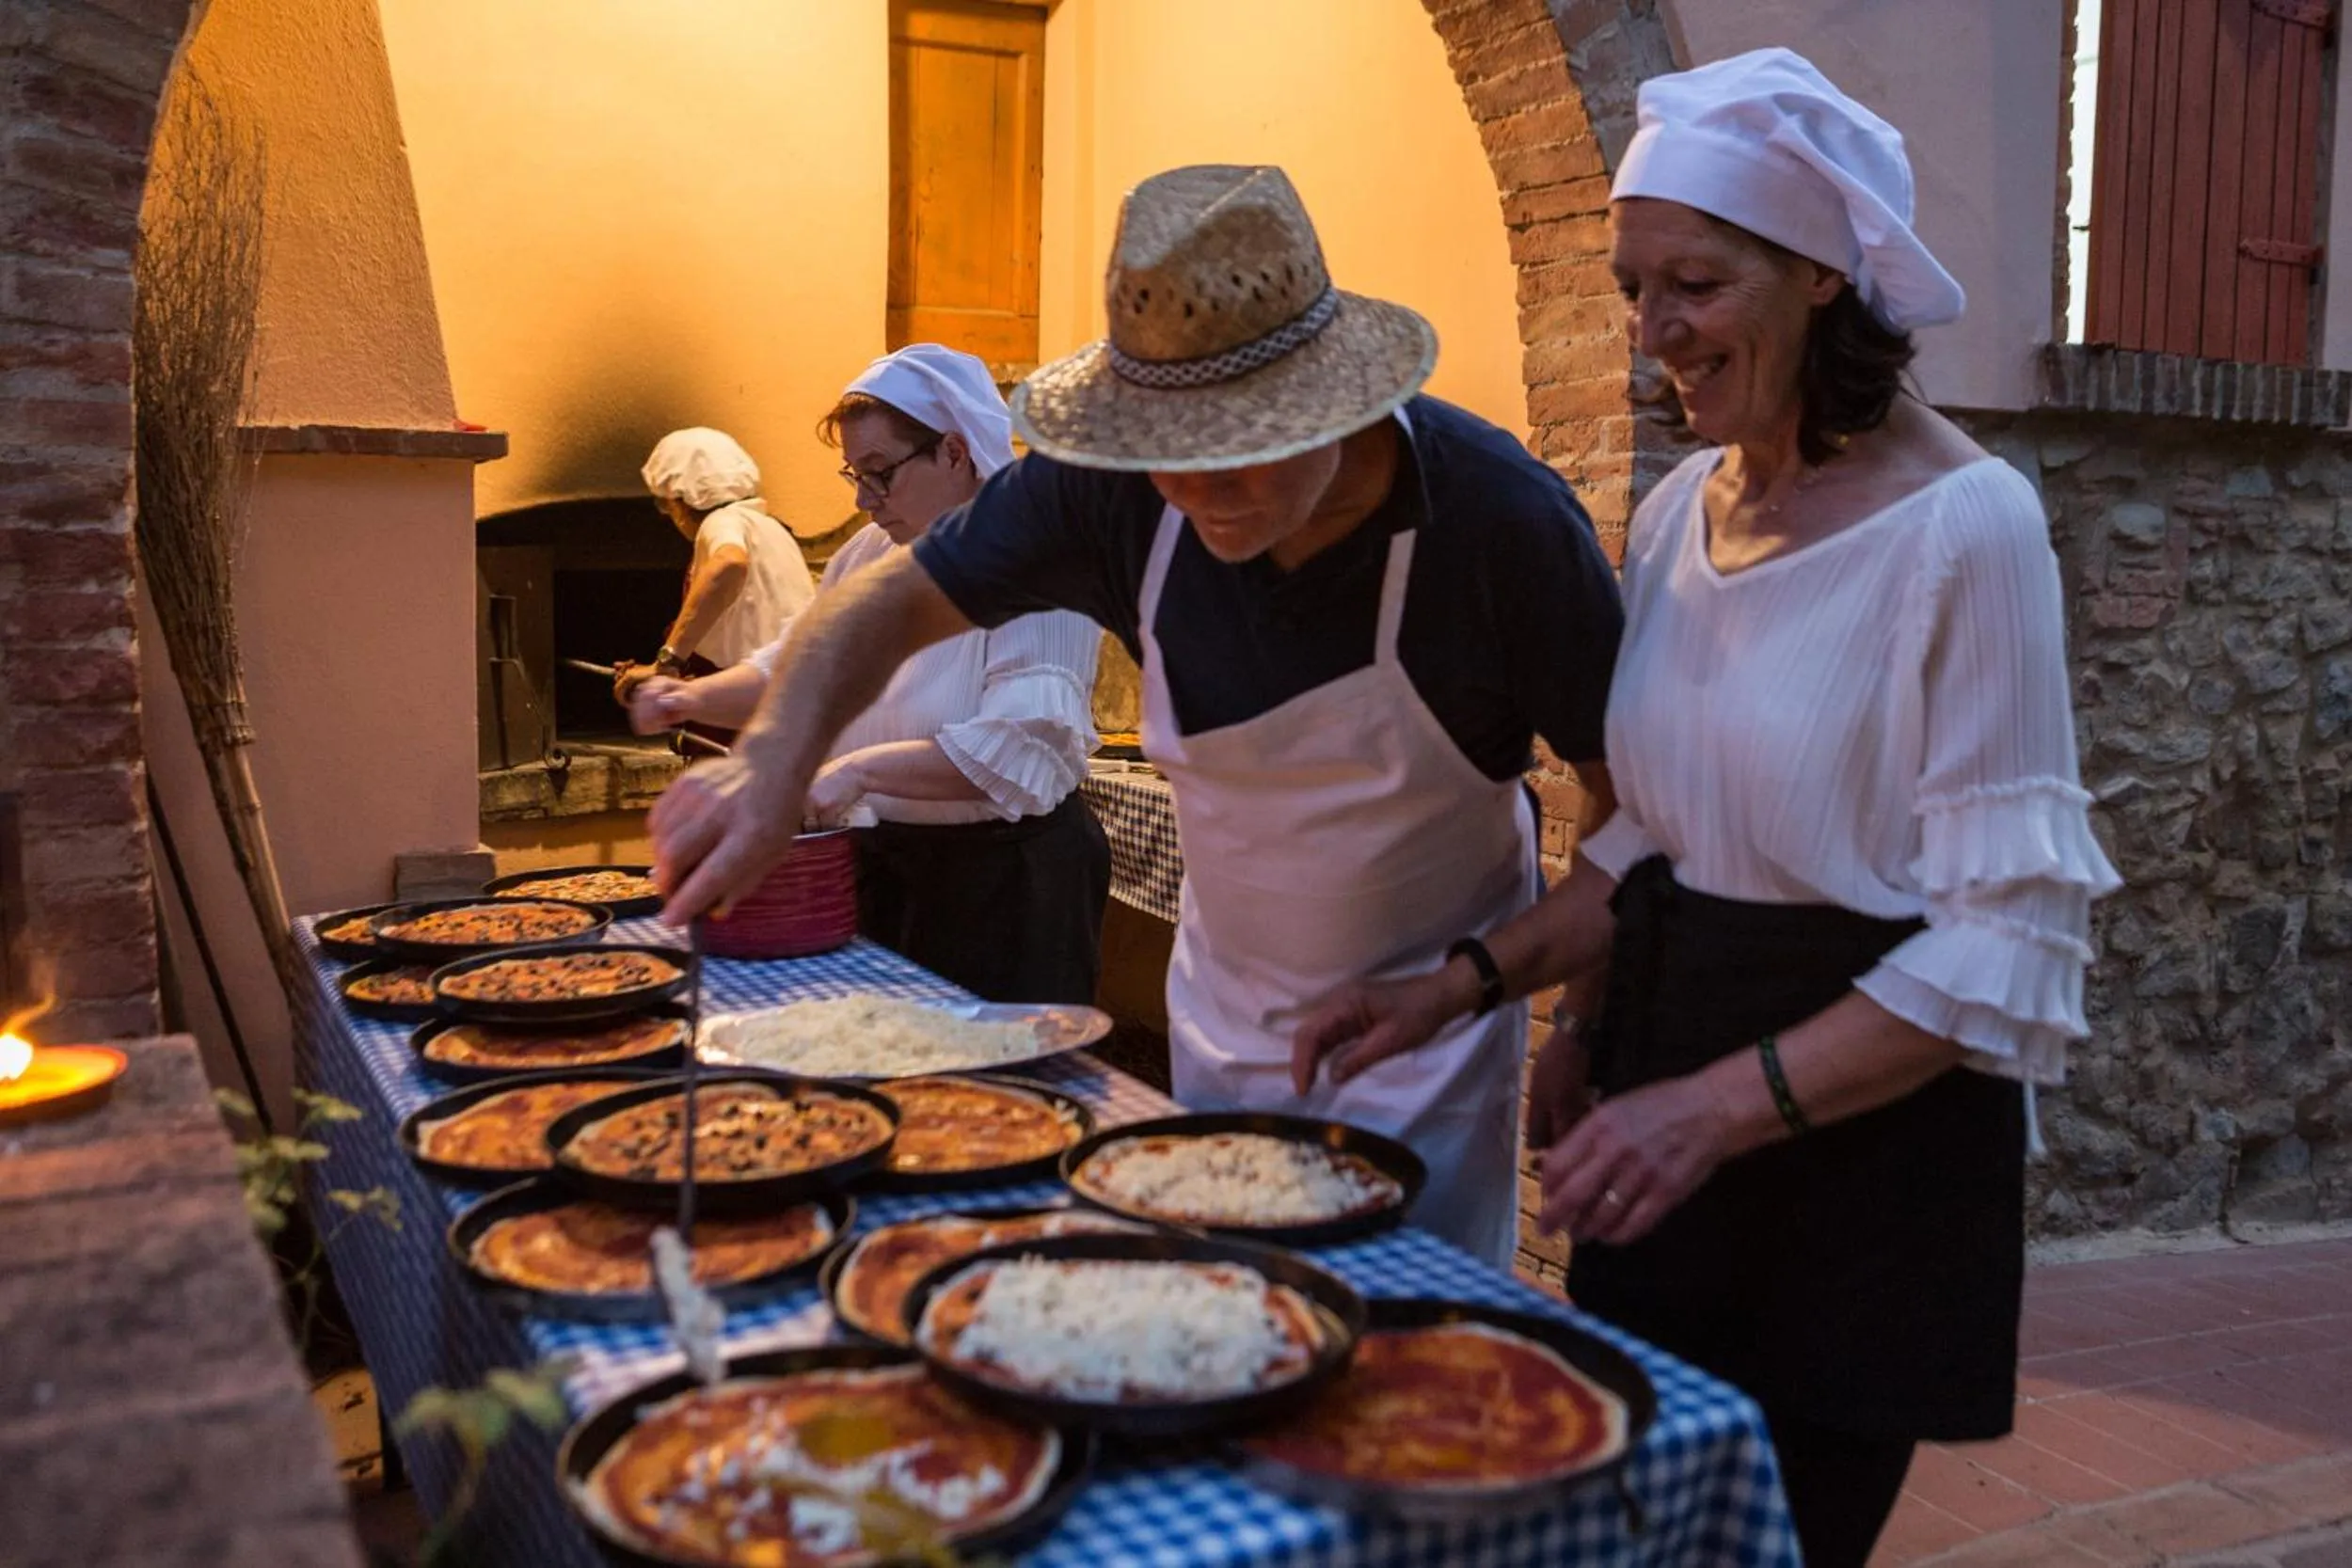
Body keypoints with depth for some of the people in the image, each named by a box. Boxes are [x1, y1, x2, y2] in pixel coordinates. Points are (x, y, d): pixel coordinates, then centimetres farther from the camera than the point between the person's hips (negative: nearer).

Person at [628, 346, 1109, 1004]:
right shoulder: (870, 554, 8)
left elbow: (1018, 749, -28)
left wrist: (864, 769, -32)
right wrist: (695, 698, 1)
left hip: (1006, 882, -7)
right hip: (883, 863, 7)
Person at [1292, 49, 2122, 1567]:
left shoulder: (1963, 525, -16)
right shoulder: (1682, 508, 4)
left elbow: (2005, 944, -17)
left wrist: (1725, 1105, -26)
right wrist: (1465, 983, 0)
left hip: (1862, 1143, -6)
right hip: (1667, 1139, 6)